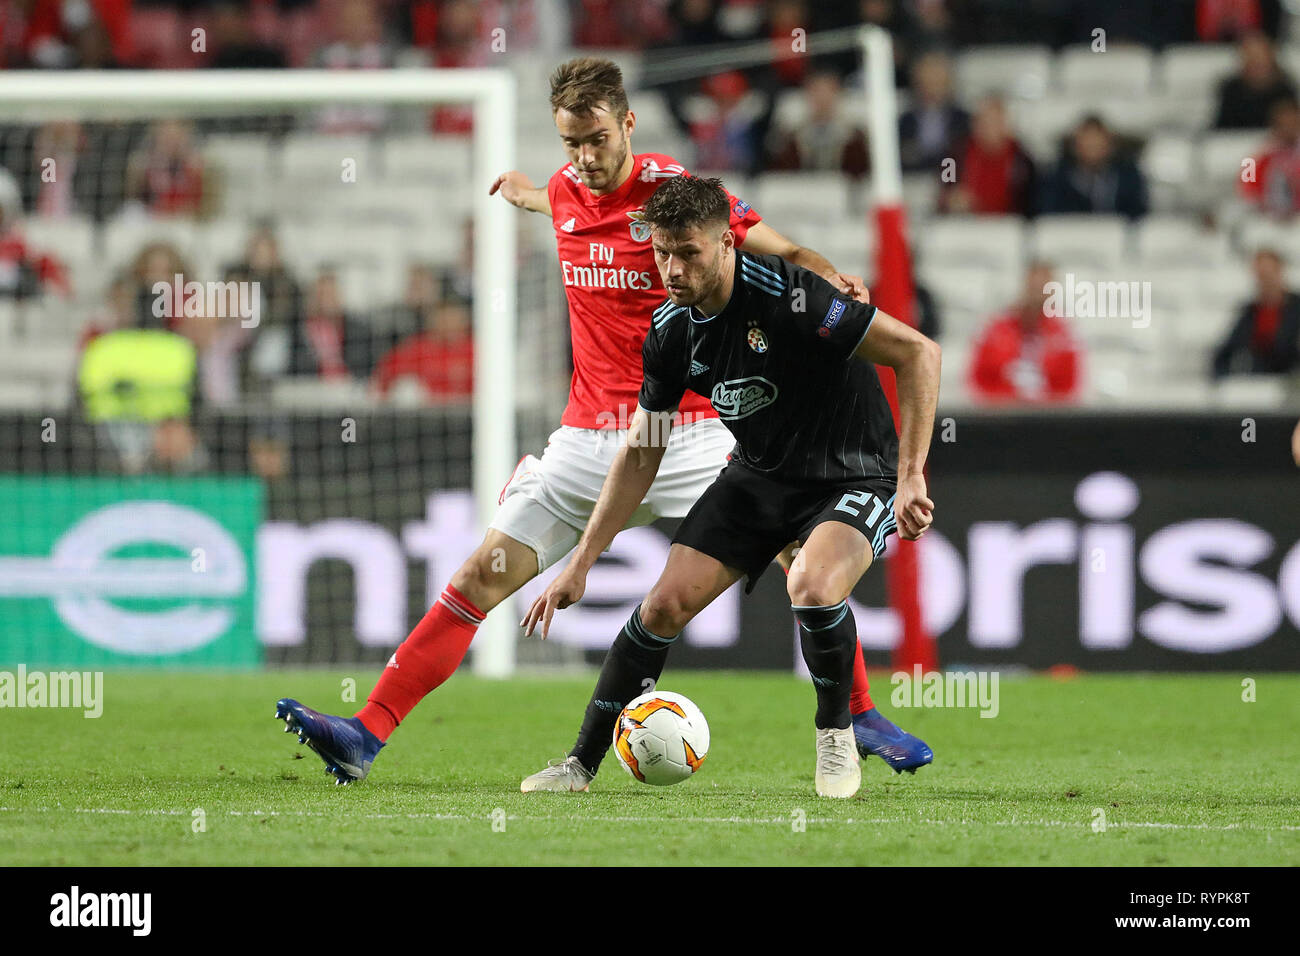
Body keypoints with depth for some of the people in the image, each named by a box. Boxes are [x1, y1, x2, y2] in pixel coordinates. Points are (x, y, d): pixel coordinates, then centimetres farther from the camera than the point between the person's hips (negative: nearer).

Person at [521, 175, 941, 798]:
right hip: (759, 475, 6)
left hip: (852, 477, -6)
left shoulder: (787, 296, -28)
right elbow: (642, 452, 6)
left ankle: (835, 733, -5)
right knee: (666, 603, -7)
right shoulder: (670, 332, -7)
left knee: (812, 588, -33)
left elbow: (917, 352, -25)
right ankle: (583, 763, 8)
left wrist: (910, 478, -31)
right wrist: (581, 564, 4)